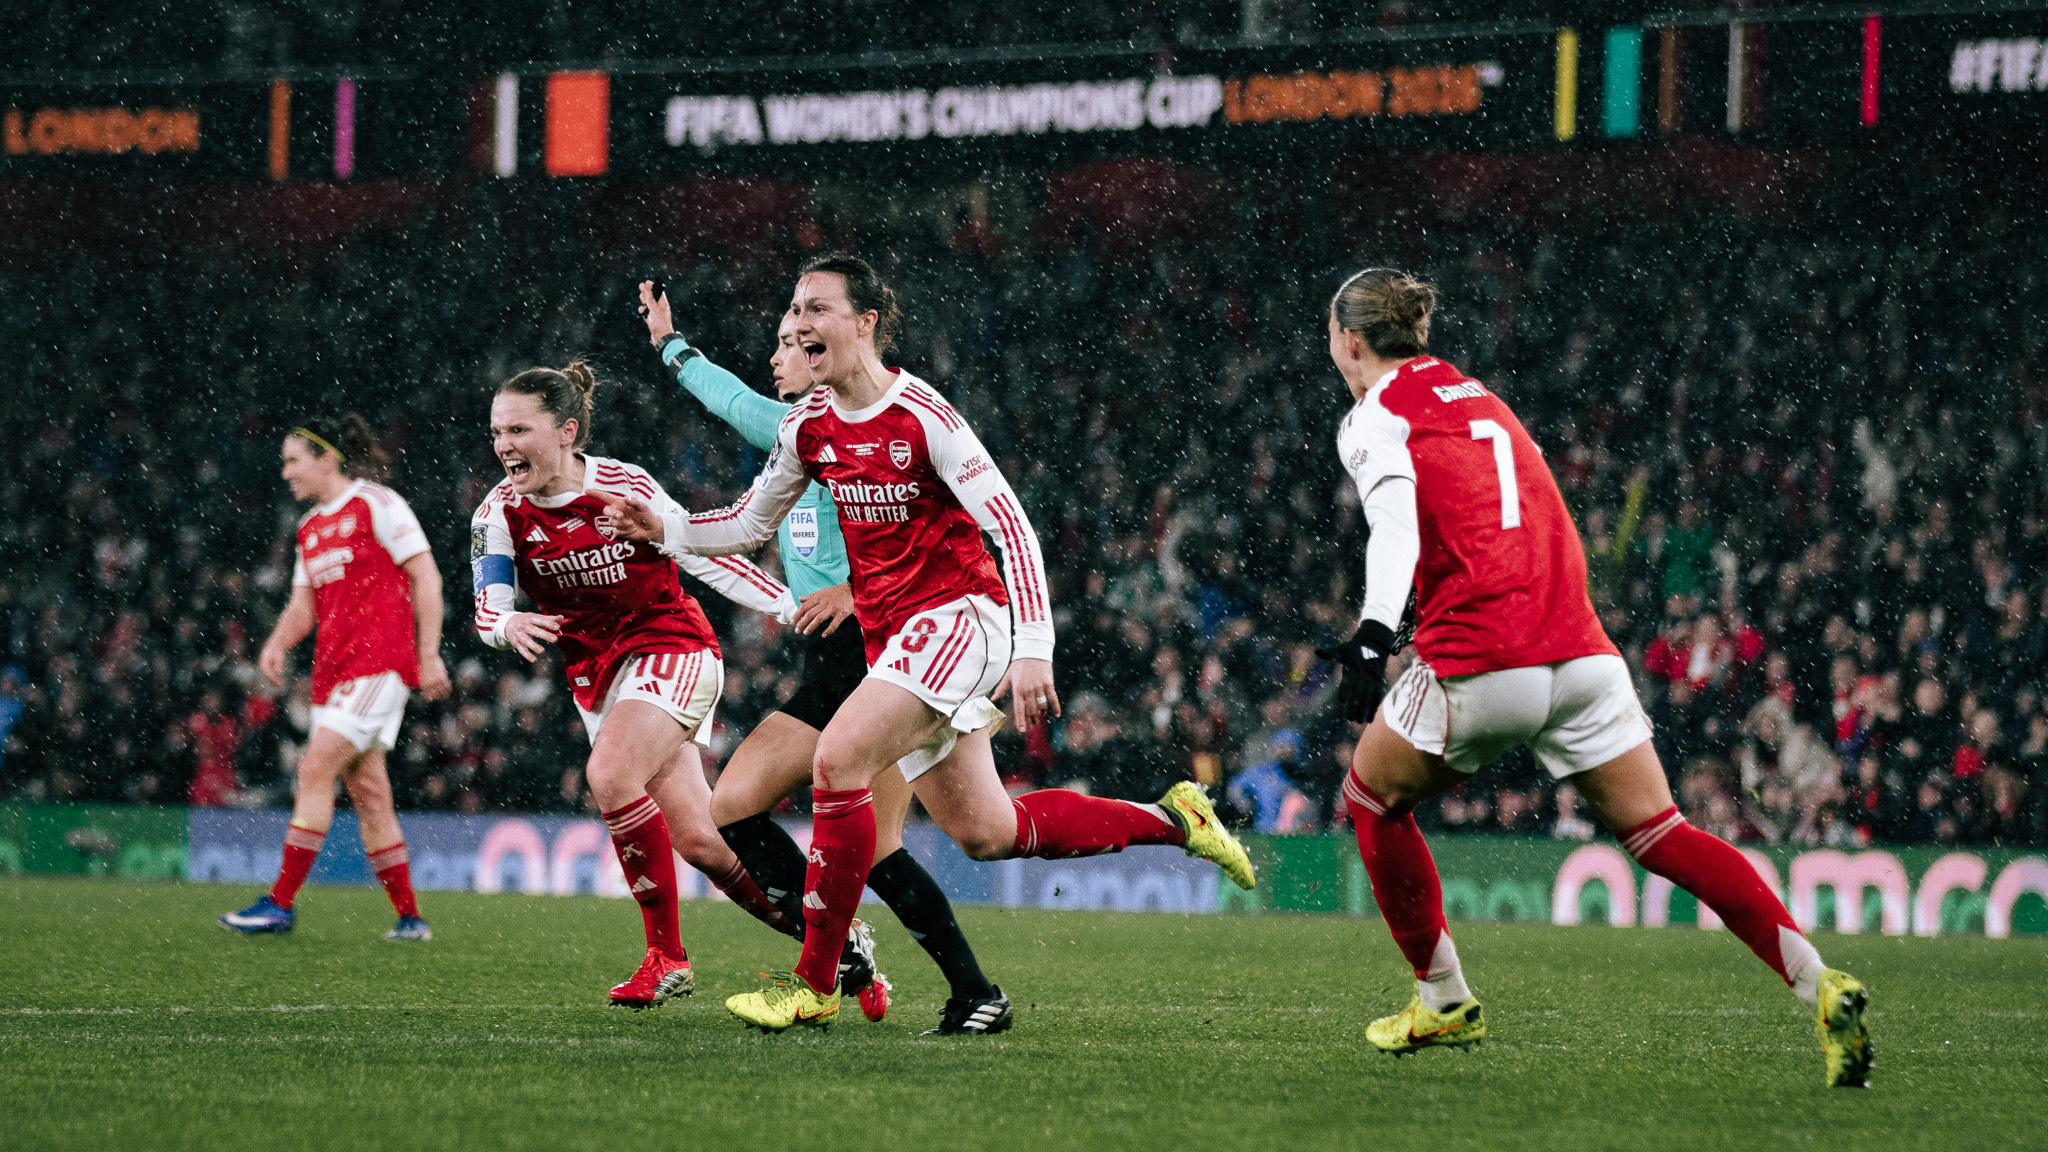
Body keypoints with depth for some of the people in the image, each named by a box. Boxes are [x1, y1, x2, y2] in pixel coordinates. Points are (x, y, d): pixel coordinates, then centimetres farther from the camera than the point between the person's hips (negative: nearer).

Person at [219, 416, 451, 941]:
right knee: (366, 791, 6)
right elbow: (303, 605, 18)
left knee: (316, 770, -15)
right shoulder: (310, 528, 18)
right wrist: (278, 643, -3)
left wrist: (429, 654, -13)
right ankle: (410, 916, 11)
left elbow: (426, 577, -8)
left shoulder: (376, 504, -5)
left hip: (378, 662, -8)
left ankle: (282, 902, -15)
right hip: (333, 670, 8)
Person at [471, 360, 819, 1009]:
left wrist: (794, 609, -8)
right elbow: (489, 610, -11)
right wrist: (509, 626, -35)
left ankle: (667, 955, -17)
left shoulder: (625, 488, -15)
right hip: (596, 674, 4)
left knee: (611, 776, -29)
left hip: (672, 648, -4)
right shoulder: (500, 513, -6)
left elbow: (704, 556, -7)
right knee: (698, 840, -3)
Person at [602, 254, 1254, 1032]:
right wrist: (663, 530, 2)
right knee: (987, 834, 8)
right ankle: (1171, 821, 26)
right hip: (889, 636, 8)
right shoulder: (809, 427, 5)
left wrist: (1032, 649, -23)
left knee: (836, 759, -23)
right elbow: (750, 525, 19)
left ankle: (814, 983, -16)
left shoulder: (922, 415, -16)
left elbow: (1012, 528, -16)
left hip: (960, 612, -8)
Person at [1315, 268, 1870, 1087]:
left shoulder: (1374, 421, 3)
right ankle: (1816, 983, -13)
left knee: (1373, 797, 20)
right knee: (1658, 833, 4)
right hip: (1580, 651, 6)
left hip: (1479, 663, -6)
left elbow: (1395, 525, -16)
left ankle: (1443, 998, 21)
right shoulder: (1476, 397, 24)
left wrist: (1375, 637, -30)